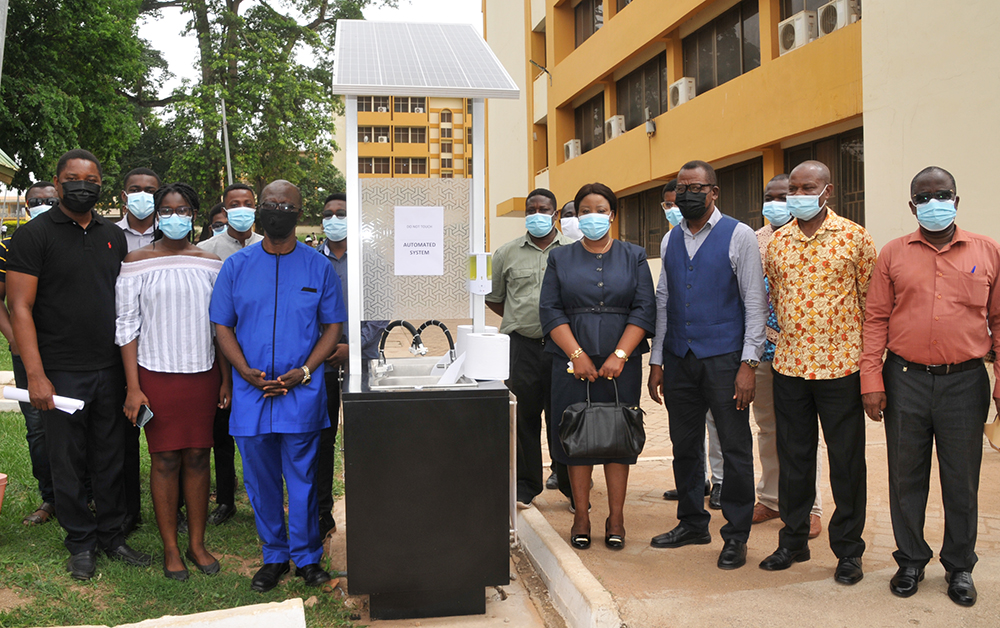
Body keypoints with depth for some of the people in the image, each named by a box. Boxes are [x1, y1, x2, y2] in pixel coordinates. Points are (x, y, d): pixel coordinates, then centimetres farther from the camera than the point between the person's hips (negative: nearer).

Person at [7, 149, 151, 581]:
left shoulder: (114, 236, 10)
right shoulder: (34, 234, -5)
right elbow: (20, 307, -9)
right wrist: (35, 375, -15)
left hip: (110, 370, 4)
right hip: (61, 374, -4)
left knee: (111, 459, 12)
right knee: (68, 463, 7)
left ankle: (111, 534, 27)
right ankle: (81, 541, 23)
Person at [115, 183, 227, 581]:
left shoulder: (210, 264, 7)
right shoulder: (137, 263, -1)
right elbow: (126, 327, -3)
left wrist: (227, 379, 5)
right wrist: (133, 388, -8)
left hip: (202, 373, 2)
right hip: (157, 373, -2)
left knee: (198, 457, 7)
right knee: (165, 459, 3)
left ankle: (197, 543, 19)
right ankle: (170, 548, 15)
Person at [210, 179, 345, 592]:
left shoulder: (319, 267, 3)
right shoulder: (236, 266, 6)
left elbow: (332, 326, 4)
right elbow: (223, 326, 7)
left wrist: (303, 372, -9)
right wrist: (246, 372, -9)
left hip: (302, 393, -2)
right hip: (250, 393, 2)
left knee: (302, 479, 4)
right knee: (260, 481, 10)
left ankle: (307, 557, 19)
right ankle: (274, 556, 26)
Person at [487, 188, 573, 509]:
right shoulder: (507, 253, 9)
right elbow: (493, 297, 18)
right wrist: (519, 319, 11)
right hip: (520, 346, 1)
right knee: (523, 416, 5)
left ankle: (571, 486, 17)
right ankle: (524, 485, 17)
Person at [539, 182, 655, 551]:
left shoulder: (634, 257, 9)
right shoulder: (560, 258, 10)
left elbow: (644, 310, 0)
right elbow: (550, 310, 1)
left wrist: (619, 355, -12)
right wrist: (578, 355, -11)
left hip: (621, 364, 0)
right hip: (572, 363, 0)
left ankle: (616, 518, 11)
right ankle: (581, 517, 12)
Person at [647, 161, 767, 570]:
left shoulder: (739, 236, -2)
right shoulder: (671, 240, 12)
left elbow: (755, 302, -5)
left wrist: (748, 364, -12)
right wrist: (656, 361, 9)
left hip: (723, 358, -5)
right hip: (679, 359, 5)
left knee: (735, 448, 1)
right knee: (685, 446, 12)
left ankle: (736, 536, 14)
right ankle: (692, 522, 28)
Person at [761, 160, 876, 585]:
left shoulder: (853, 237, -3)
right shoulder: (777, 241, 7)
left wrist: (870, 355, 2)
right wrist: (791, 336, 13)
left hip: (840, 366, -3)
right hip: (789, 364, 3)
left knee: (846, 461, 6)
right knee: (793, 457, 12)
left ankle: (848, 550, 19)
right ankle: (793, 541, 26)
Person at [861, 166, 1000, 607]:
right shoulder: (893, 254, 4)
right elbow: (875, 319, 3)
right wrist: (871, 381, -3)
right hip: (905, 379, 0)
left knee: (961, 479, 10)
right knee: (906, 476, 10)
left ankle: (959, 567, 27)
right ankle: (911, 560, 27)